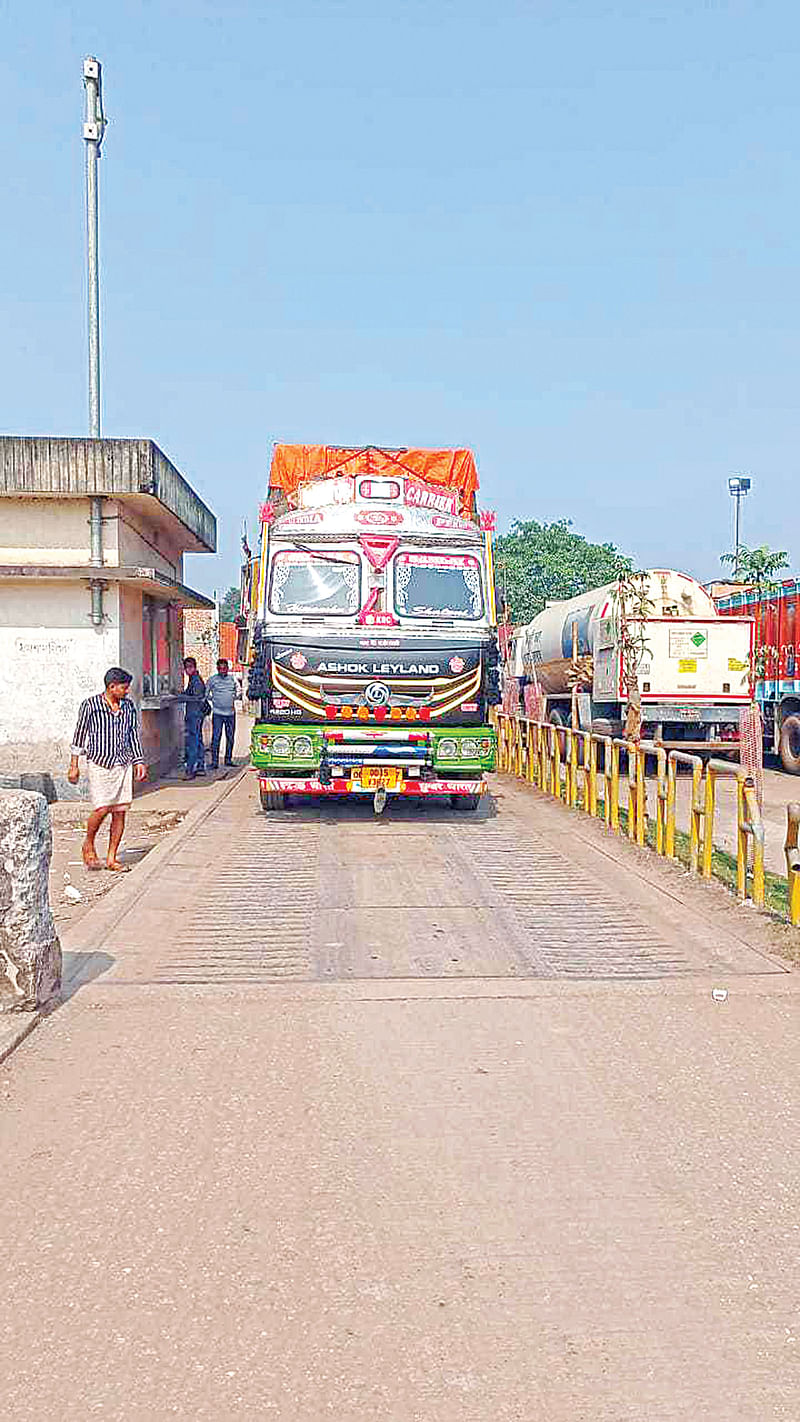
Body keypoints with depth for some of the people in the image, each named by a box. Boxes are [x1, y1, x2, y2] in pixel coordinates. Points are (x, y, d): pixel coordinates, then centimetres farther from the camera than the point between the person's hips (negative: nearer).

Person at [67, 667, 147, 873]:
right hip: (98, 764, -5)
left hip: (122, 765, 5)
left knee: (120, 812, 2)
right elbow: (79, 735, 2)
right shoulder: (90, 705, -5)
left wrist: (139, 761, 9)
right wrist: (74, 765, 3)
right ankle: (88, 846, 14)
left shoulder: (129, 707, 8)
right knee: (102, 809, -13)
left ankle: (112, 859, 11)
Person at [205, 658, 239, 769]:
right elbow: (206, 694, 7)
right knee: (216, 738, -6)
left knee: (230, 738, 8)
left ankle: (228, 760, 19)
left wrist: (236, 697, 2)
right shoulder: (212, 679, 2)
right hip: (217, 713, -3)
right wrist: (212, 699, -5)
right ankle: (214, 762, -2)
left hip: (230, 713, 4)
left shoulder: (232, 679, 11)